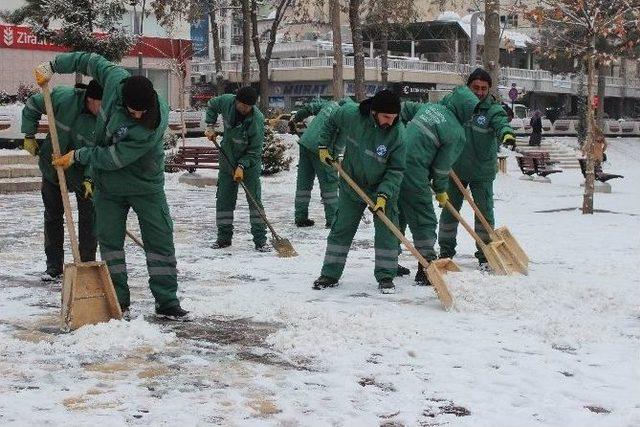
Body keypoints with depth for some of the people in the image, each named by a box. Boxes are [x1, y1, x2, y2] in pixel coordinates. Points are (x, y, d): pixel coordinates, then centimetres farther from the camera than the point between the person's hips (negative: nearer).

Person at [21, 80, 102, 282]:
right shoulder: (64, 97, -25)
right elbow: (32, 106, -8)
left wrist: (90, 179, -30)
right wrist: (29, 136, -5)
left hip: (85, 173, -1)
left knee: (88, 218, -4)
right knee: (53, 216, 10)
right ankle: (53, 267, 23)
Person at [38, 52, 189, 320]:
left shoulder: (156, 122, -33)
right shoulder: (116, 79, -20)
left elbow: (114, 159, -27)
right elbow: (91, 61, 3)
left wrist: (77, 156, -16)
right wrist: (53, 66, 4)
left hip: (145, 187, -4)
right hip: (108, 186, 4)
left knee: (161, 242, -1)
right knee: (110, 242, 4)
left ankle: (167, 303, 7)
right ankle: (119, 302, 12)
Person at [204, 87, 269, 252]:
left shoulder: (257, 120, -27)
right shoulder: (226, 101, -17)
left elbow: (254, 151, -21)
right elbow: (211, 105, 8)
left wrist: (242, 166, -29)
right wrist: (210, 126, -2)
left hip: (249, 163, -4)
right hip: (228, 159, 4)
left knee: (254, 199, -6)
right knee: (223, 199, 6)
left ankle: (260, 240, -2)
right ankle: (224, 237, 17)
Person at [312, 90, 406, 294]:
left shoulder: (396, 133, -24)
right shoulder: (351, 114, -21)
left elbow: (396, 169, -18)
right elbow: (331, 122, 3)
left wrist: (383, 195, -27)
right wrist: (323, 146, 2)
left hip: (383, 190, -1)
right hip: (351, 186, 2)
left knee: (387, 232, -2)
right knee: (341, 229, 7)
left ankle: (385, 276, 11)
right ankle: (330, 274, 17)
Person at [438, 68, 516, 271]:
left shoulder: (493, 109, -11)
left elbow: (501, 122, -30)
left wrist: (507, 133, -54)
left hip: (482, 172, -2)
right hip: (456, 168, 2)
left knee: (484, 211, -2)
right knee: (449, 210, 10)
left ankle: (485, 255, 10)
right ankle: (445, 252, 25)